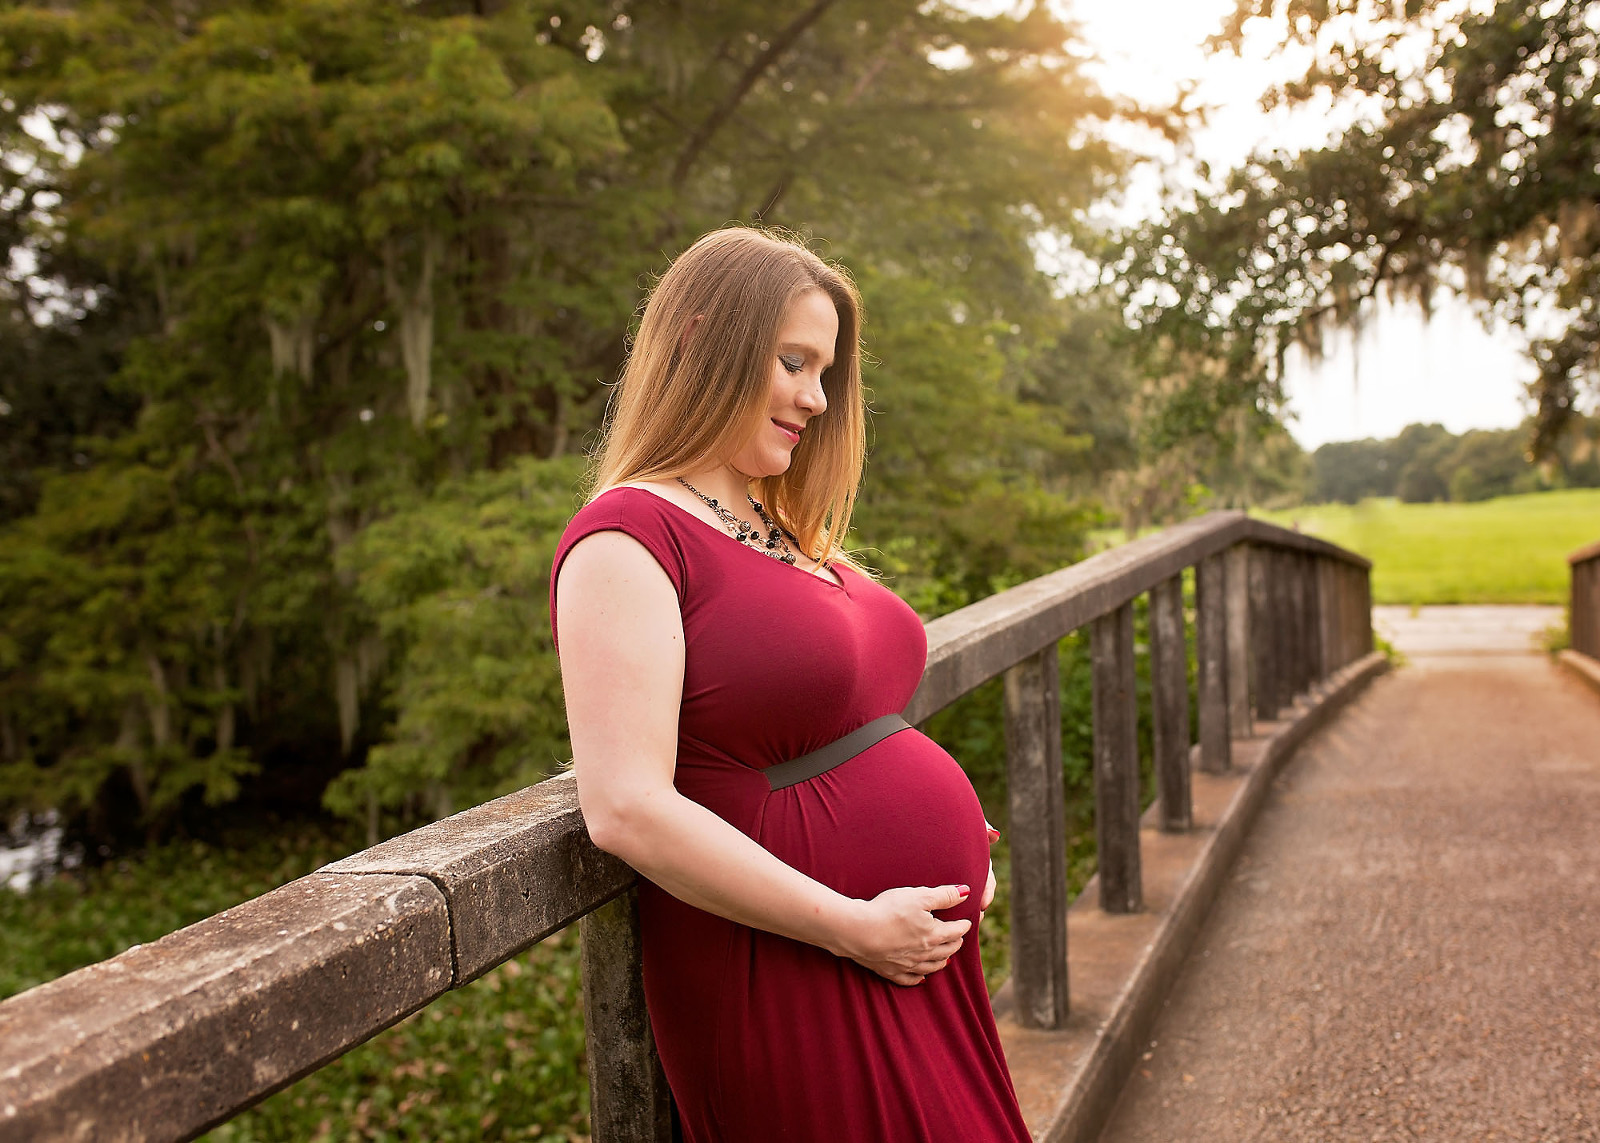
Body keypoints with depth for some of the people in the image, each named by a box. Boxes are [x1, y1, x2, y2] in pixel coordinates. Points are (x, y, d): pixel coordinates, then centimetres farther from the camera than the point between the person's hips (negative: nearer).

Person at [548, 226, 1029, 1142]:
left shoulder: (785, 532, 13)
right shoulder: (627, 537, -14)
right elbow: (627, 809, -23)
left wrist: (956, 839, 8)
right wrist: (855, 929, -19)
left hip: (926, 956, 8)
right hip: (795, 987, -8)